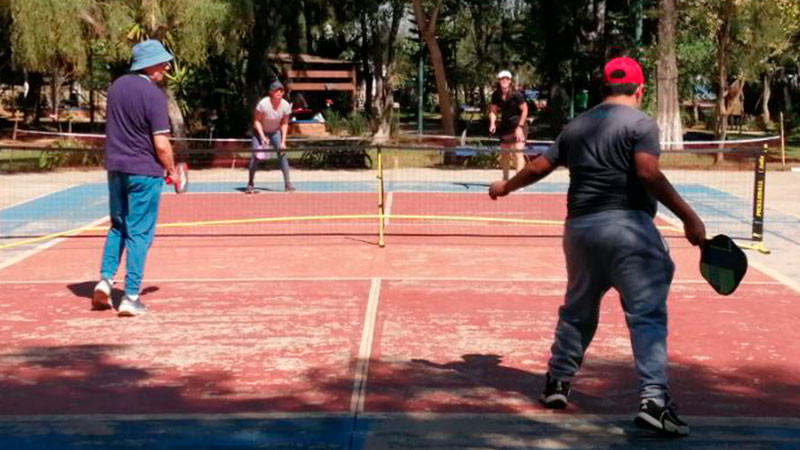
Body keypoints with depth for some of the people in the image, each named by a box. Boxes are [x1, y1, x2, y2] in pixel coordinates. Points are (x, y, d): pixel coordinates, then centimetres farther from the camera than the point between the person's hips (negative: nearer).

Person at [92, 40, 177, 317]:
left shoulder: (117, 86, 6)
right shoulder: (154, 95, -15)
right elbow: (161, 144, -17)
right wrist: (172, 170, -2)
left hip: (115, 168, 6)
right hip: (144, 171, -6)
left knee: (118, 227, 21)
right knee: (139, 234, 1)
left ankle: (105, 279, 9)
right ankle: (130, 297, 2)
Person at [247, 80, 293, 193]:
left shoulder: (285, 105, -16)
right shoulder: (263, 104, -27)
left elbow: (284, 124, -5)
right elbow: (256, 121, -17)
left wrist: (283, 141, -10)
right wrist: (262, 136, -26)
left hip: (275, 131, 3)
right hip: (260, 131, -3)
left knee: (282, 153, -9)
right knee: (256, 155, -14)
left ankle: (287, 184, -5)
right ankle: (250, 185, -5)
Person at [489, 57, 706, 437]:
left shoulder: (577, 125, 16)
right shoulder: (640, 123, -2)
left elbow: (539, 167, 23)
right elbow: (648, 173, -17)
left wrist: (506, 186, 41)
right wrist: (688, 217, -17)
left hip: (579, 227, 6)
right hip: (626, 225, -6)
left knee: (577, 309, 23)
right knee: (646, 314, -7)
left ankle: (557, 381, 32)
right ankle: (653, 398, -16)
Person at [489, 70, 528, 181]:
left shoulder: (516, 94, -18)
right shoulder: (496, 95, -4)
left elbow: (525, 110, -13)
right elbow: (493, 110, 4)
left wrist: (520, 126, -16)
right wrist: (492, 123, -13)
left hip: (518, 125, -6)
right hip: (505, 125, 6)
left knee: (518, 153, -16)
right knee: (504, 154, 14)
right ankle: (505, 179, 32)